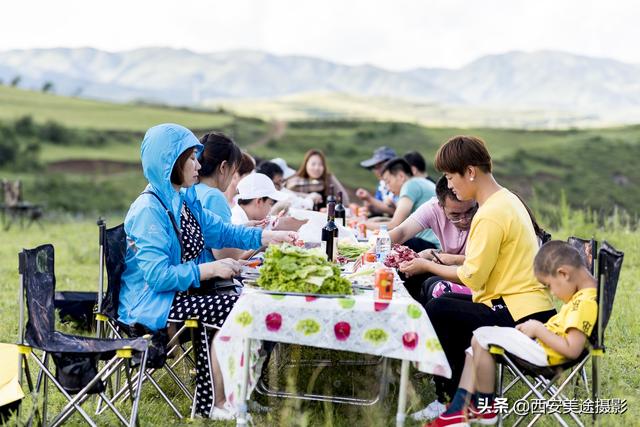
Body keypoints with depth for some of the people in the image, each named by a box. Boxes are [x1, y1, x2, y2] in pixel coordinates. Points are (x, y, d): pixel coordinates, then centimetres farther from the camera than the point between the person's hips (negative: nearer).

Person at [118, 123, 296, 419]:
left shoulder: (184, 200, 9)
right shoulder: (148, 210, -20)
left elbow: (222, 232, 19)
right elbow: (158, 276, -25)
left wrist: (272, 236, 9)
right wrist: (211, 269, -25)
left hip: (177, 292, 9)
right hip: (151, 303, -9)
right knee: (233, 310, -17)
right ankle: (213, 403, -2)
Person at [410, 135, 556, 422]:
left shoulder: (491, 214, -20)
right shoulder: (505, 199, 11)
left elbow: (471, 277, -18)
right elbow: (484, 260, 15)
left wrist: (426, 266, -5)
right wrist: (440, 257, 9)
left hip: (519, 316, -11)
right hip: (532, 305, 11)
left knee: (436, 311, -9)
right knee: (447, 302, 17)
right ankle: (452, 396, 19)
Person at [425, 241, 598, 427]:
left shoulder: (586, 302, -21)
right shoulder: (583, 293, 10)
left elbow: (572, 350, -26)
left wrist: (538, 329, -16)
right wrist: (538, 327, 6)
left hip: (545, 352, -11)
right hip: (540, 342, 11)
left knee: (481, 338, -16)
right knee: (477, 346, 9)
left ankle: (485, 408, -2)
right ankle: (460, 410, 0)